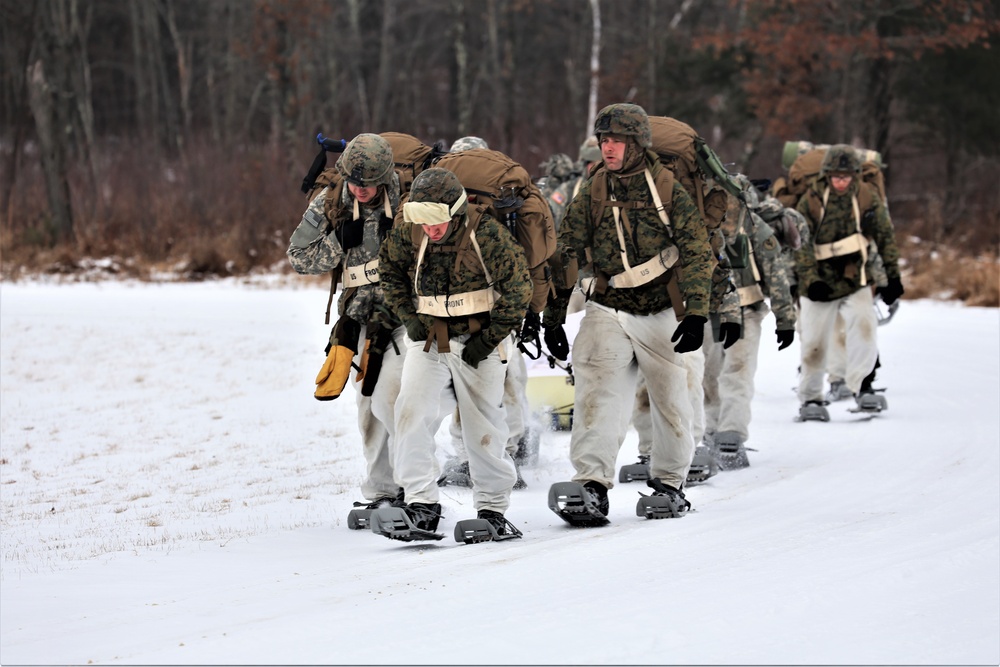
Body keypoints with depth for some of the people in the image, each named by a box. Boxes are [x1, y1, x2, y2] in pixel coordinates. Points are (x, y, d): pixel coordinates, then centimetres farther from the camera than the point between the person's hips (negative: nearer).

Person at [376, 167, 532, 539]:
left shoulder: (486, 237, -18)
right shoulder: (410, 236, -7)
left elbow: (517, 290, -12)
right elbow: (390, 269, 14)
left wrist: (488, 340, -12)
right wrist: (408, 317, 5)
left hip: (476, 343, -3)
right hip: (427, 340, 3)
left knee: (483, 427, 4)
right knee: (411, 413, -15)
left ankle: (492, 508, 20)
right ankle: (421, 506, -14)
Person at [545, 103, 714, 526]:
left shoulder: (668, 190, -6)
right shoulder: (593, 193, 2)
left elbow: (696, 254, -7)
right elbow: (566, 250, 8)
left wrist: (695, 314, -14)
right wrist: (555, 310, 4)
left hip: (661, 314, -1)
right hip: (608, 311, 1)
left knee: (670, 400, 8)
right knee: (598, 393, -15)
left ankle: (669, 484, 25)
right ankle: (592, 486, -23)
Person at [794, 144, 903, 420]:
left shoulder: (867, 197, -4)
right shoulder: (811, 200, -9)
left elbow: (885, 237, 3)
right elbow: (801, 245, -11)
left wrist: (892, 276, 1)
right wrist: (811, 281, -22)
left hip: (856, 280, 1)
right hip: (820, 285, -1)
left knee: (864, 325, -23)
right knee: (814, 343, 3)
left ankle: (861, 384, -16)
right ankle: (810, 397, 19)